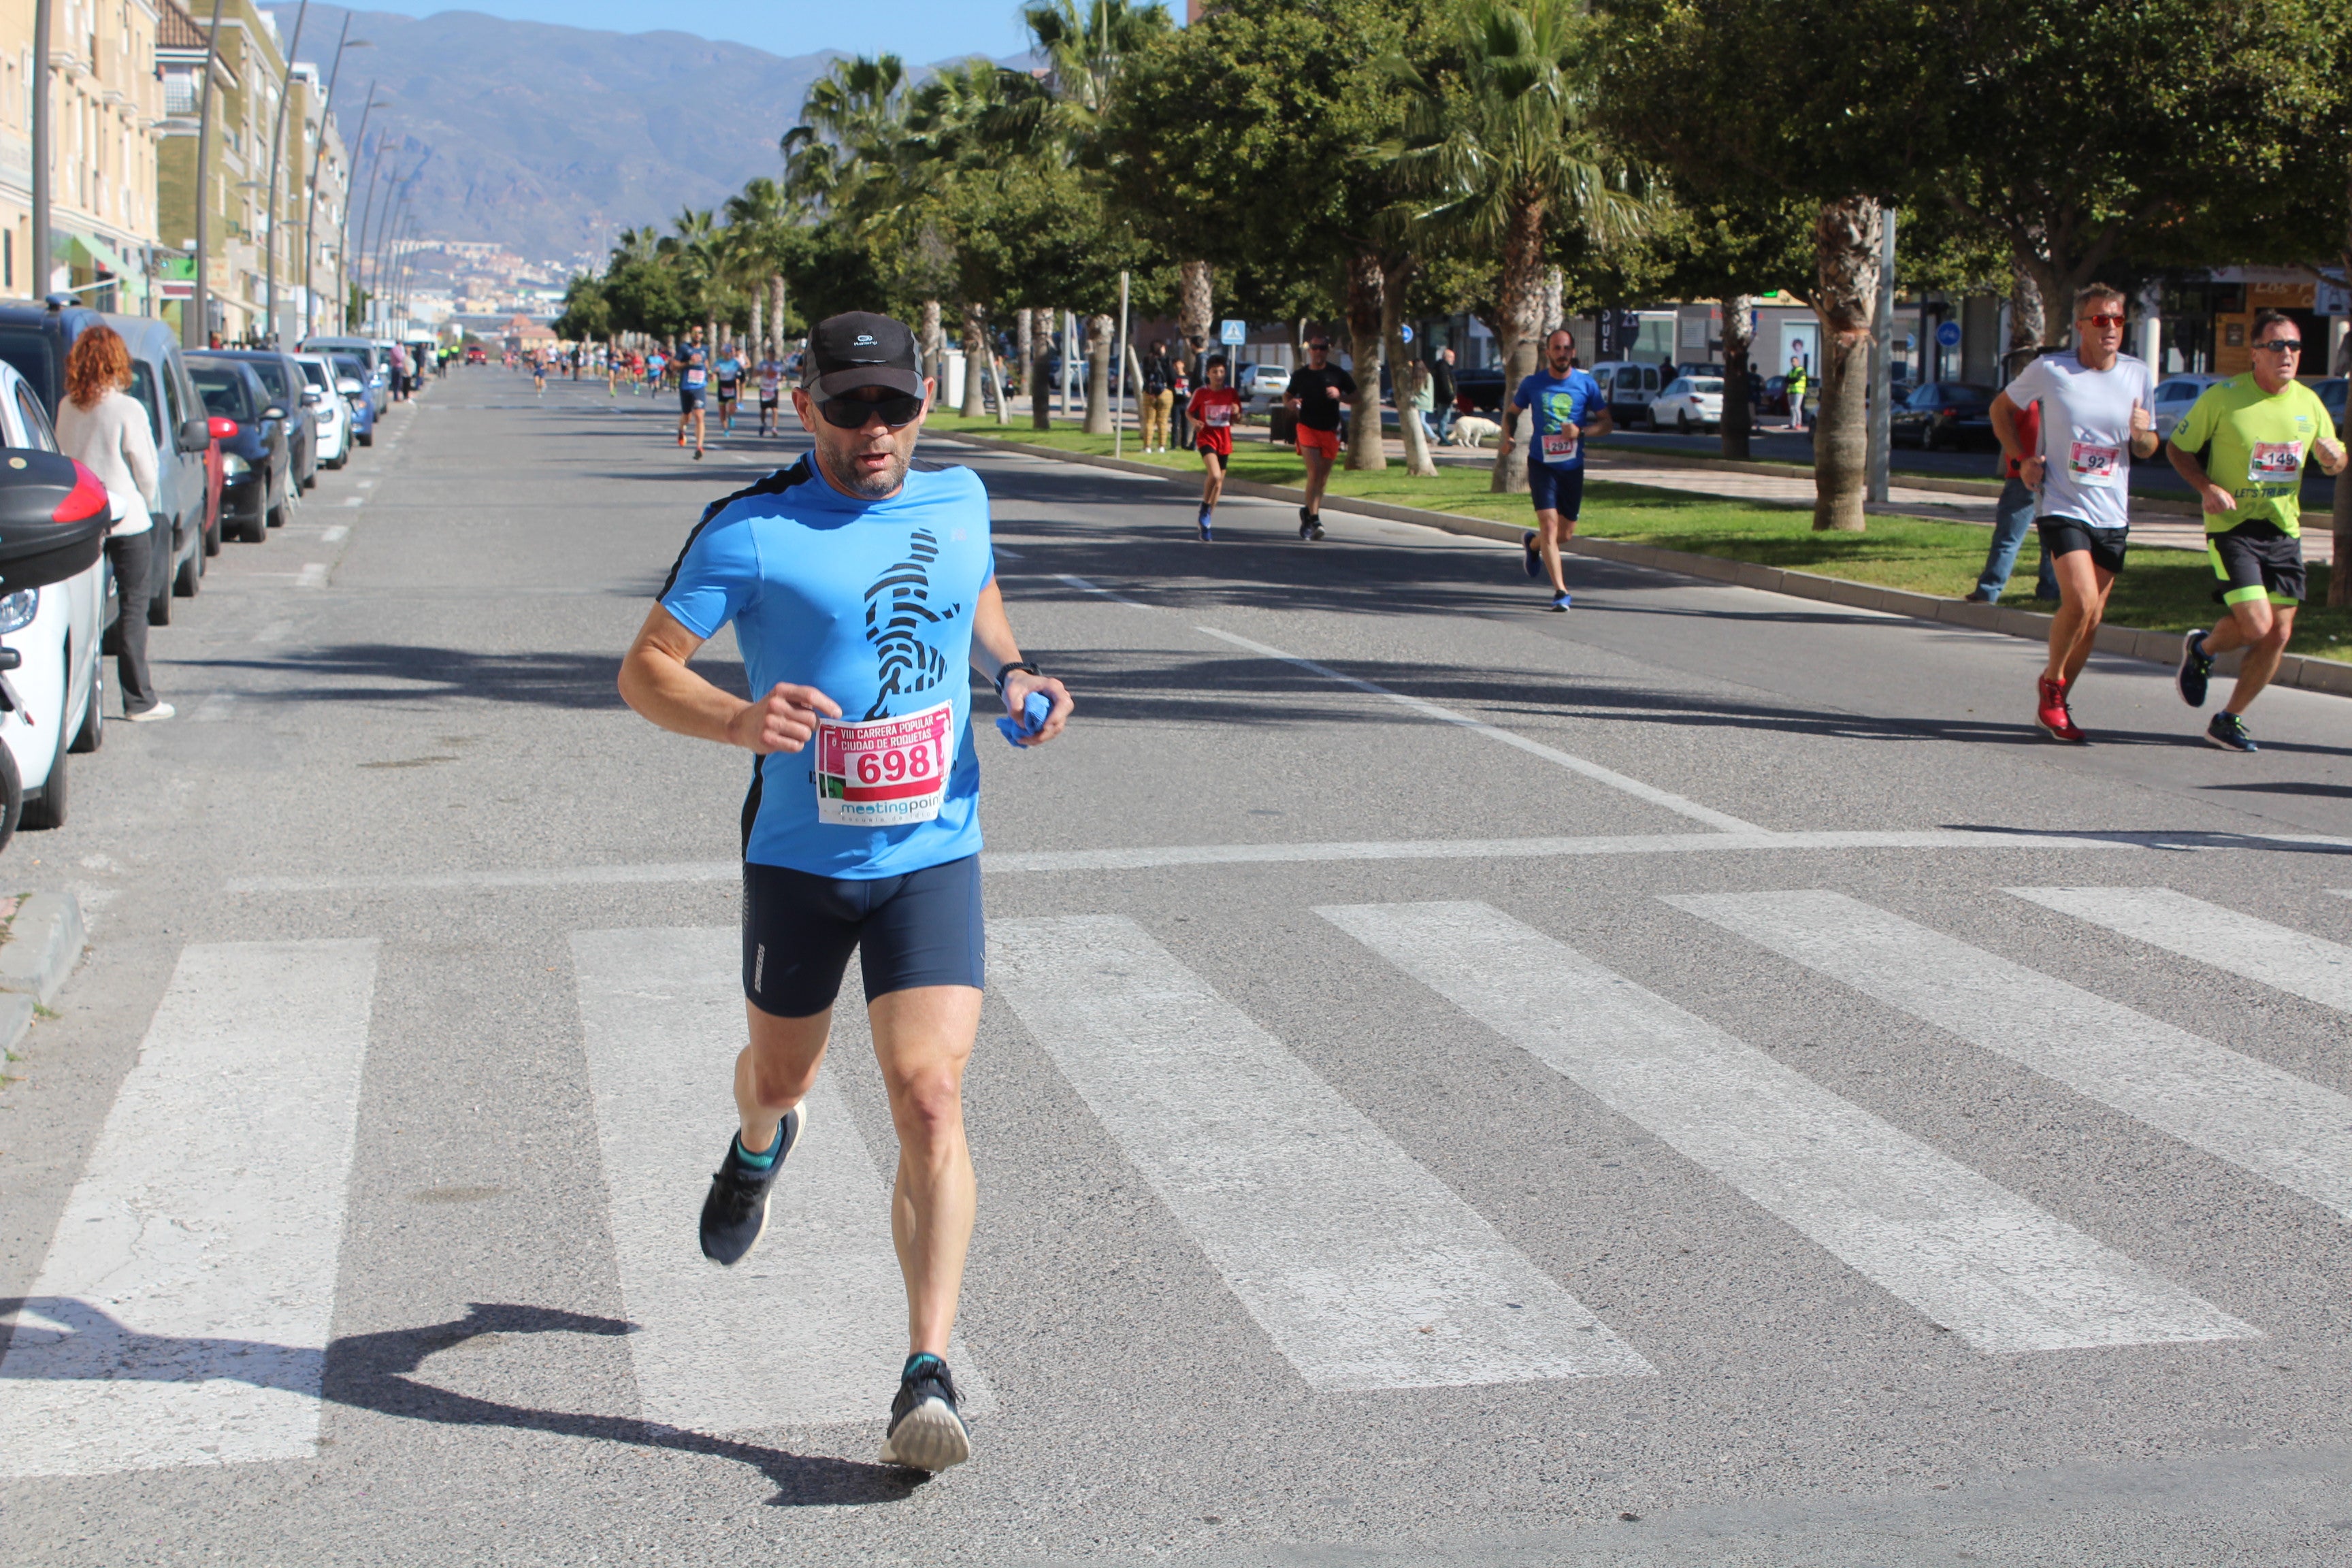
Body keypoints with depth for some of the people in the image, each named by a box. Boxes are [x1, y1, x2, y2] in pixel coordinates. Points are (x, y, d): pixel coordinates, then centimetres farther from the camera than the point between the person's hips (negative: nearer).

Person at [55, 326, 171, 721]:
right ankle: (139, 700, 4)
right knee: (133, 611, 2)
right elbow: (146, 472, -8)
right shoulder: (127, 409, -13)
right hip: (127, 521, -5)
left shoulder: (66, 408, 1)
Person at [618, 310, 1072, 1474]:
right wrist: (738, 720, -28)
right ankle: (761, 1149, 60)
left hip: (932, 856, 1)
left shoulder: (958, 499, 2)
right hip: (797, 856, -1)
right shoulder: (748, 531, -11)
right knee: (780, 1075, 20)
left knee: (930, 1099, -14)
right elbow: (644, 668, -8)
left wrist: (1013, 673, 5)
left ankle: (928, 1376, -13)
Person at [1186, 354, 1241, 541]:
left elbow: (1237, 418, 13)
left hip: (1225, 440, 4)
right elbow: (1189, 412, 8)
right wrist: (1195, 422, -12)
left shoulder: (1231, 393, 4)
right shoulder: (1201, 393, -3)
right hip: (1206, 438, -4)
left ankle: (1207, 523, 21)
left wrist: (1236, 413, -10)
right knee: (1215, 475, -26)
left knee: (1219, 482, 8)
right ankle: (1204, 507, -2)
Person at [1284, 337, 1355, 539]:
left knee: (1323, 477, 8)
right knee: (1314, 472, -17)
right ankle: (1314, 519, -18)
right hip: (1307, 428, -1)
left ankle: (1308, 512, 29)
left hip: (1330, 431, 1)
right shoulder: (1300, 376, 7)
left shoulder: (1337, 374, 3)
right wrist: (1289, 403, -3)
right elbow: (1287, 396, 21)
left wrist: (1340, 395, -14)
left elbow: (1356, 397, 7)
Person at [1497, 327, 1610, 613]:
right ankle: (1560, 591, -12)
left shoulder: (1586, 384, 0)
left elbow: (1606, 423, 3)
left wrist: (1580, 432, -16)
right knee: (1549, 525, -16)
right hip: (1541, 464, -2)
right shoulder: (1533, 384, -1)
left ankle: (1532, 543, 43)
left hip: (1573, 467, 2)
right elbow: (1512, 412, 14)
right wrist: (1507, 437, -6)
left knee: (1566, 534, 9)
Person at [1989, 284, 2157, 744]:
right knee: (2081, 602, -21)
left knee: (2091, 619, 8)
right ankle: (2052, 683, 3)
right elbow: (2002, 407, 11)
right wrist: (2023, 457, -2)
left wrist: (2143, 434, -11)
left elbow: (2148, 450, 13)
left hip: (2113, 515, 4)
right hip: (2062, 506, -4)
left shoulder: (2139, 374, 5)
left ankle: (2056, 704, 25)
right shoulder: (2049, 370, -5)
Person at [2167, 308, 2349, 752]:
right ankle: (2201, 649, 18)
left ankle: (2228, 722, 17)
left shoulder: (2309, 403, 5)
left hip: (2284, 532, 5)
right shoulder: (2223, 398, -10)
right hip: (2233, 527, -5)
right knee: (2255, 624, -17)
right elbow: (2178, 448, -1)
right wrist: (2207, 487, -17)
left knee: (2278, 635, 2)